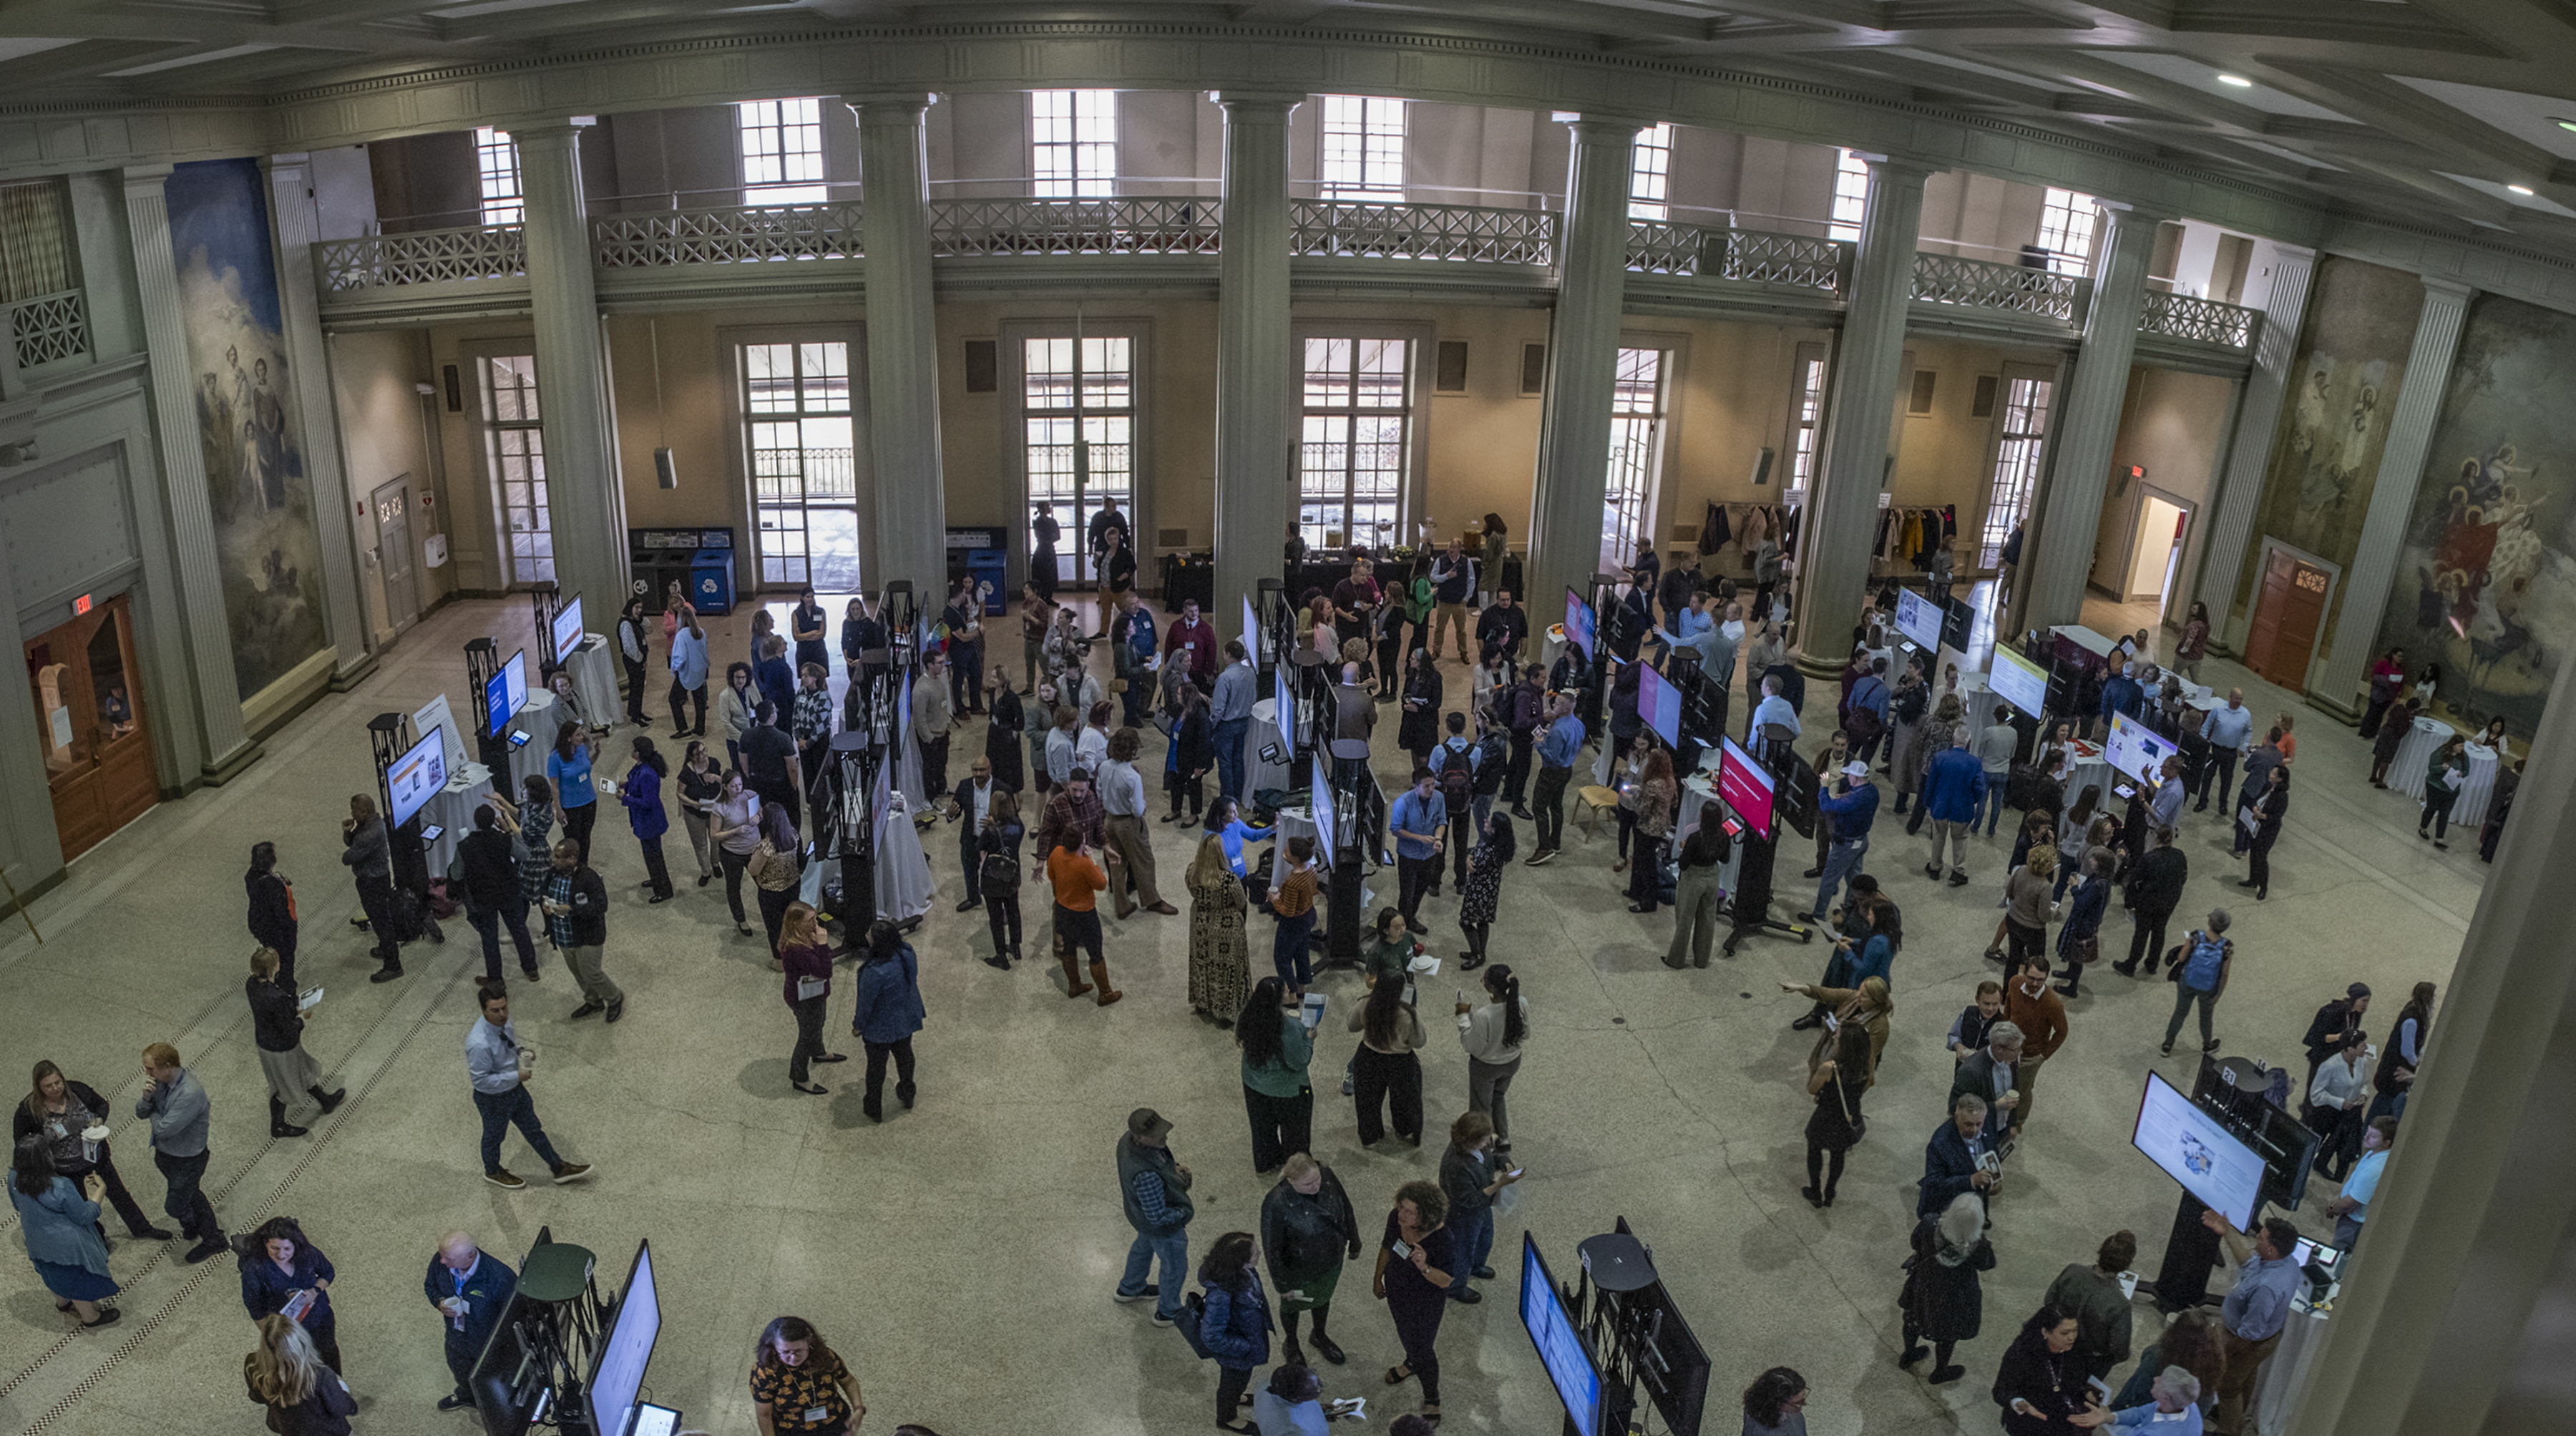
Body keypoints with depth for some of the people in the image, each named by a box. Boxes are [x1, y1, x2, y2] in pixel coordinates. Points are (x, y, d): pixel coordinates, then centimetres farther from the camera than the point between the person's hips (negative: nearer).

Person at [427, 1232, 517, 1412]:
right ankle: (466, 1395, 70)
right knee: (460, 1370, 36)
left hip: (489, 1343, -5)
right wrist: (439, 1302, -21)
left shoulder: (499, 1277, -43)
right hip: (456, 1335, 5)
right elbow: (430, 1285, -2)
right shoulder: (440, 1262, -26)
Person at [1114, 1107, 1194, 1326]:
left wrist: (1175, 1168, -11)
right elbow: (1158, 1216, -35)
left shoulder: (1128, 1140, -21)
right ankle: (1168, 1312, 47)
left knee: (1144, 1246, 36)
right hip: (1163, 1228, -8)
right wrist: (1183, 1212, -16)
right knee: (1175, 1267, 21)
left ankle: (1130, 1288, 63)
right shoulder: (1147, 1176, -47)